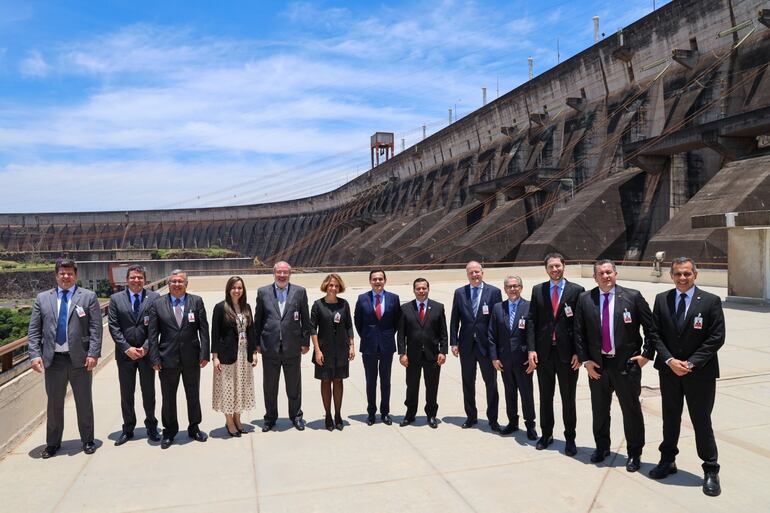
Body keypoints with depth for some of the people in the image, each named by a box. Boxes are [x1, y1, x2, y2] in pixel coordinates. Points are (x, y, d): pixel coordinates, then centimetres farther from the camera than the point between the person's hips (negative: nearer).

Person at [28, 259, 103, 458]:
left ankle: (87, 440, 24)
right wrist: (35, 355, -5)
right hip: (53, 359, 2)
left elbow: (96, 328, -5)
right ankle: (53, 443, 29)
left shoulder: (88, 297, 0)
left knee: (84, 402, 9)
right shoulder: (42, 298, 7)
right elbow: (34, 330, 6)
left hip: (80, 359, -2)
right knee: (54, 403, 13)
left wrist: (93, 353, -12)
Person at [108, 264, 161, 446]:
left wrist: (145, 347, -12)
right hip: (125, 353, 1)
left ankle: (151, 427, 25)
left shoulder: (154, 298, -3)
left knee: (149, 392, 11)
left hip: (147, 352, -1)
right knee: (126, 393, 11)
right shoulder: (116, 299, 1)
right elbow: (113, 327, -3)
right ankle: (128, 429, 25)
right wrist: (127, 348, -11)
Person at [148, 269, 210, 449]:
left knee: (193, 396, 14)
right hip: (168, 359, 0)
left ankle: (194, 428, 32)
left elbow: (203, 329, -3)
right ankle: (169, 432, 30)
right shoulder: (158, 304, -1)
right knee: (168, 398, 12)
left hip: (192, 358, 0)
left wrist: (204, 354, -8)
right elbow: (152, 333, -2)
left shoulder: (196, 301, -1)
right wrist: (155, 358, -7)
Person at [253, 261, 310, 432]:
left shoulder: (300, 292, -1)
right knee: (269, 386, 13)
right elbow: (257, 320, 5)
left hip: (292, 347, 0)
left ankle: (296, 416, 31)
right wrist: (257, 342, 4)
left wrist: (305, 342, 0)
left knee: (294, 385, 13)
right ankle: (270, 417, 30)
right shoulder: (263, 292, 1)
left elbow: (305, 319, 2)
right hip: (270, 347, 1)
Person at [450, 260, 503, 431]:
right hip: (466, 345, 2)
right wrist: (453, 342, -1)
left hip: (487, 344, -2)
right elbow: (454, 320, 5)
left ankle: (492, 419, 20)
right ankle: (471, 416, 27)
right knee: (468, 382, 12)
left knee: (491, 383, 6)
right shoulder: (459, 293, 4)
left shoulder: (494, 292, -2)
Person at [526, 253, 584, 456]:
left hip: (567, 352, -2)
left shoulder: (577, 291, -2)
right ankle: (546, 434, 29)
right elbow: (532, 321, 3)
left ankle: (570, 439, 22)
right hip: (543, 352, 2)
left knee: (568, 398, 8)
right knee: (545, 396, 14)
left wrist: (578, 352, -9)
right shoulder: (538, 290, 5)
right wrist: (531, 349, -5)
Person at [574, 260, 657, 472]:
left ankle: (634, 453, 27)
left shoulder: (633, 297, -6)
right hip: (596, 365, 2)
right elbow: (579, 333, 2)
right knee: (599, 410, 16)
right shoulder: (585, 299, -1)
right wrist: (585, 360, -3)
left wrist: (647, 354, -4)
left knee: (631, 410, 9)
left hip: (627, 363, -2)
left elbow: (651, 327, -1)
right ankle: (602, 447, 36)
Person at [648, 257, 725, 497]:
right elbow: (655, 334, 1)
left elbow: (716, 338, -9)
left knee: (702, 421, 5)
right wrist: (669, 360, -12)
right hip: (669, 370, 3)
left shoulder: (711, 301, -6)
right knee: (670, 418, 16)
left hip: (700, 373, -3)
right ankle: (667, 461, 32)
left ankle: (711, 471, 21)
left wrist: (691, 363, -15)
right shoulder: (661, 300, 1)